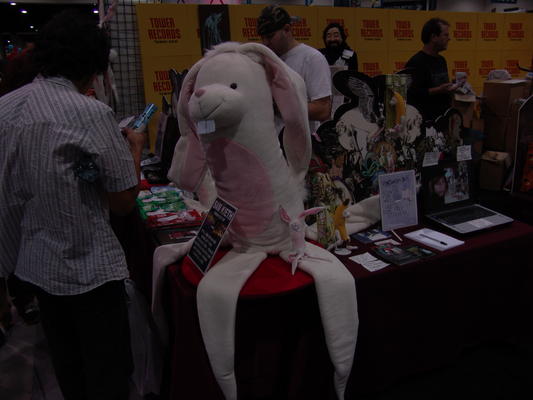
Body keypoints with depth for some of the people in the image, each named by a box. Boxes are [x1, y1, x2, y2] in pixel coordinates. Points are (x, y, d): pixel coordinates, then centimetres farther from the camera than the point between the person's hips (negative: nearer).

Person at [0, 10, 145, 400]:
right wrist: (135, 148, 1)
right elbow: (124, 200, -14)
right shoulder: (91, 112, -19)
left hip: (33, 261, 7)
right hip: (88, 266, -7)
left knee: (68, 365, 23)